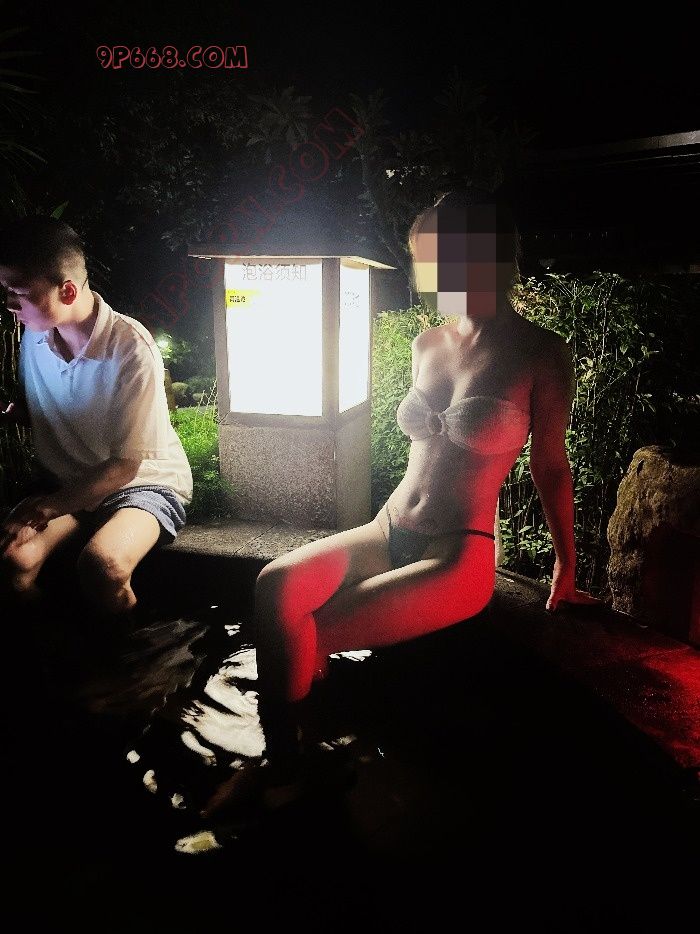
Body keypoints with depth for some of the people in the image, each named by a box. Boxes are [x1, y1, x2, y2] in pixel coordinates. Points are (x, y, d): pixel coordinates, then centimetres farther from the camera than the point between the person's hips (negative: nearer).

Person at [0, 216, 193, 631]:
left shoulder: (131, 348, -23)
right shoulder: (34, 336, -3)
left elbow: (126, 464, -19)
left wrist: (49, 506, -23)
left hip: (142, 482, -5)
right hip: (64, 479, 5)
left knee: (101, 564, -34)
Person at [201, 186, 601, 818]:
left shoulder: (540, 353, -6)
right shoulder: (428, 345, 9)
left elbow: (550, 466, 1)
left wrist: (566, 571, 9)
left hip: (460, 558, -5)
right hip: (390, 532, 6)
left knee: (308, 636, -23)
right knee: (277, 585, -24)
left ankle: (286, 770, 5)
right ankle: (280, 767, -10)